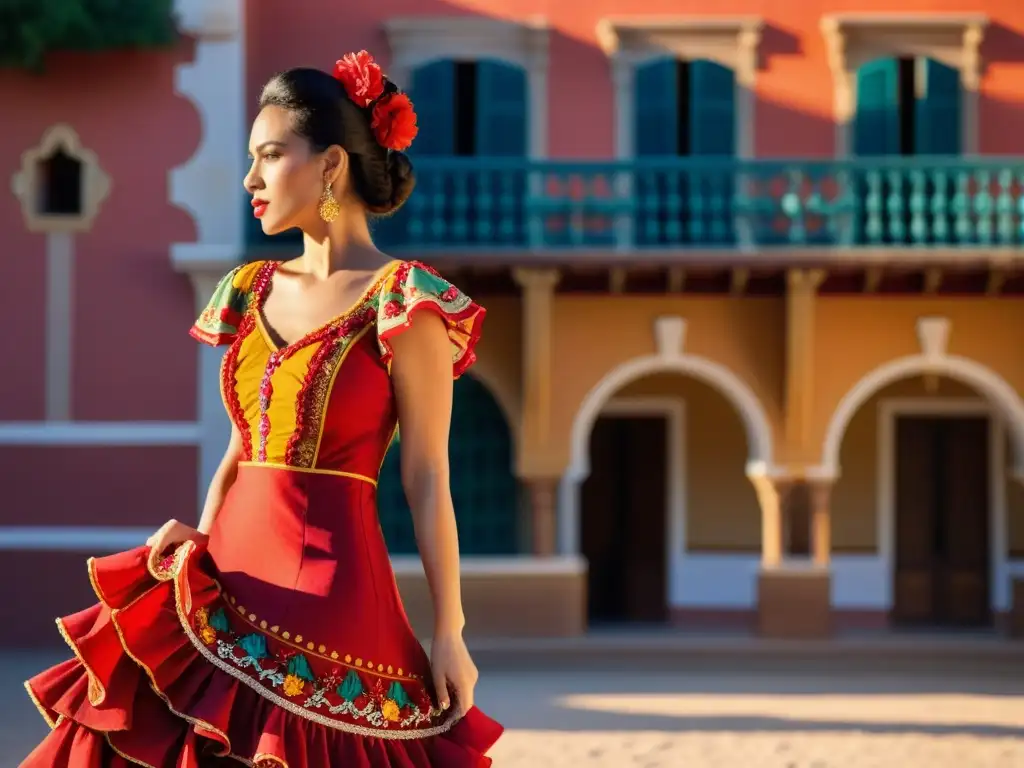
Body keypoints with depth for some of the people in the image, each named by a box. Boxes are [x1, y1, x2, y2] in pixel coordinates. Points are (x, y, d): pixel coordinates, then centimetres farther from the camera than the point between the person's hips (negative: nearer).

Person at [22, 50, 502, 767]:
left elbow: (427, 480, -8)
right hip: (232, 577, 6)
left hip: (332, 582, -6)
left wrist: (449, 634, -8)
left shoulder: (402, 303, -7)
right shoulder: (254, 292, 12)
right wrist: (201, 538, 1)